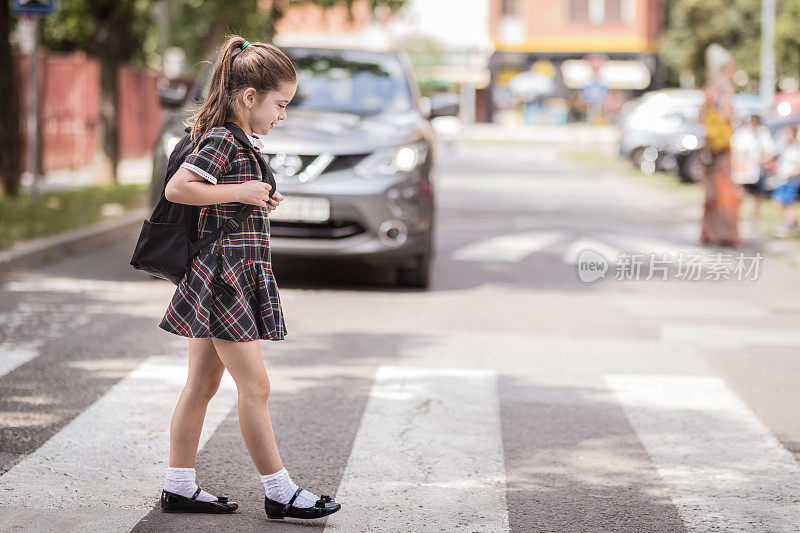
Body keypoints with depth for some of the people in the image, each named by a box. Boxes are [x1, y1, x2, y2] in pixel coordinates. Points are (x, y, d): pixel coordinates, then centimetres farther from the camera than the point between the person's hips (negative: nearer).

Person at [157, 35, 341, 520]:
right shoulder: (222, 140, -15)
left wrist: (259, 201, 13)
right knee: (255, 386, -6)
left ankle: (180, 488, 16)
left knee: (202, 384, 12)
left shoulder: (235, 142, 16)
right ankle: (280, 493, 0)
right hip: (225, 271, -11)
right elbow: (177, 189, -24)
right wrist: (241, 193, -20)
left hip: (236, 275, 11)